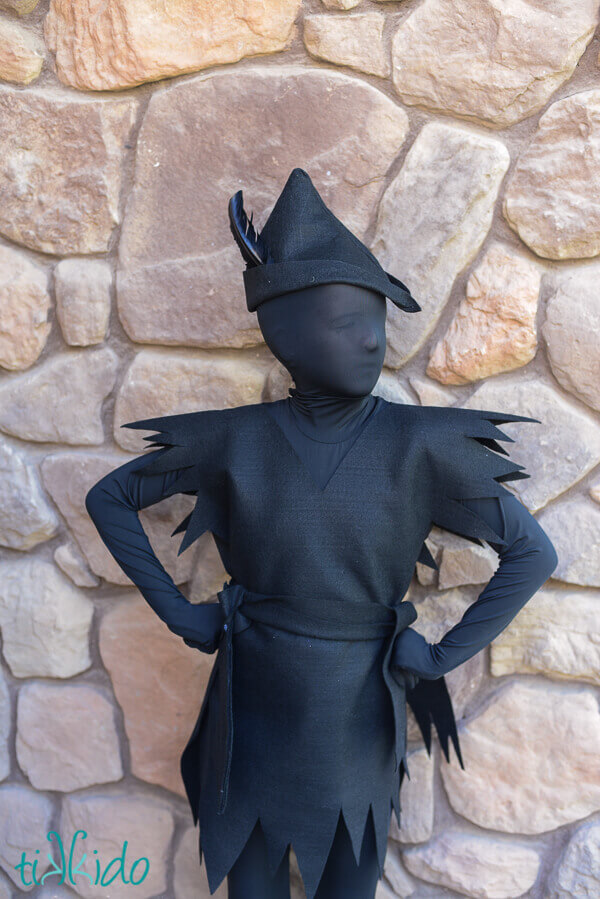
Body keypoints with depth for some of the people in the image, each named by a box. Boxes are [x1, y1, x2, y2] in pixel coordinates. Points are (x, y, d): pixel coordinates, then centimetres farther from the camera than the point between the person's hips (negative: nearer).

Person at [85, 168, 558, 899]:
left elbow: (532, 552, -8)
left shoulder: (418, 445, -15)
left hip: (356, 727, 0)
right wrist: (175, 610, -4)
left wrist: (445, 655, -9)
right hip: (251, 717, 1)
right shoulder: (237, 440, -12)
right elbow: (109, 497, 1)